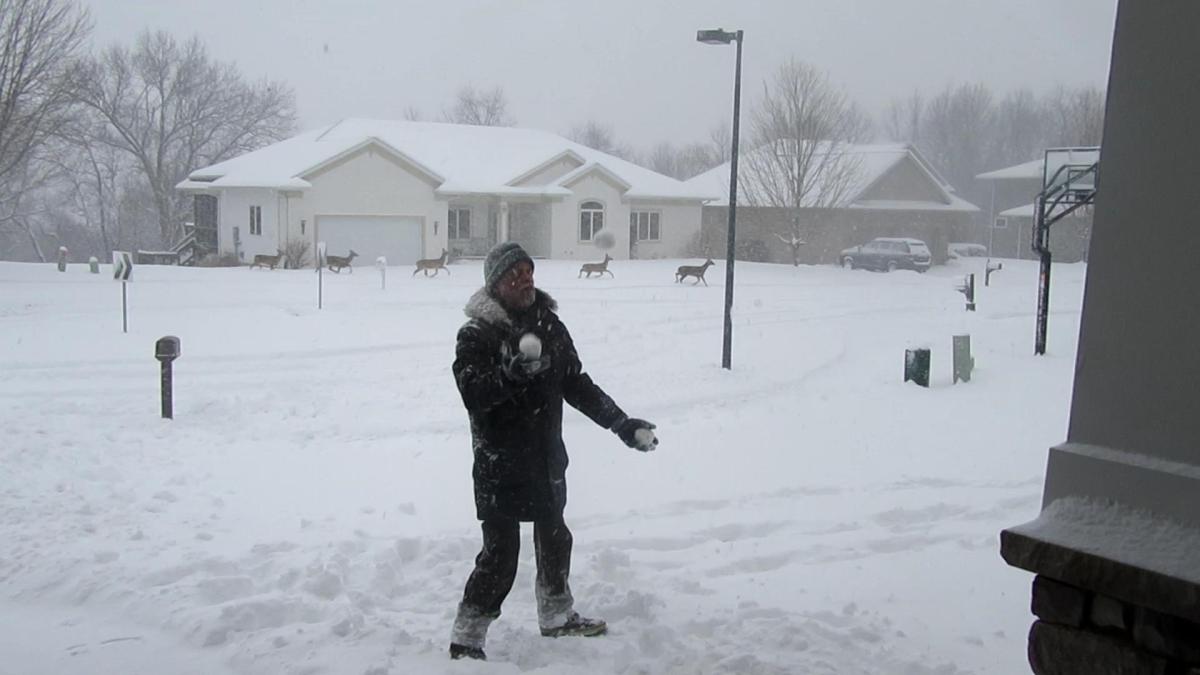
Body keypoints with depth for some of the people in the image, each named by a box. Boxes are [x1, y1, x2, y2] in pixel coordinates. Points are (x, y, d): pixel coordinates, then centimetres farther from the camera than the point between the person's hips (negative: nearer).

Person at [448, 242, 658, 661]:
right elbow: (473, 394, -26)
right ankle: (465, 641, 9)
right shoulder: (477, 335, -14)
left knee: (554, 539, 21)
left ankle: (556, 616, 42)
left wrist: (621, 423, 6)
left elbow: (578, 385, 11)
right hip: (500, 466, -7)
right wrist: (512, 371, -43)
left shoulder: (550, 327, 5)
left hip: (546, 459, 7)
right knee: (501, 555, -6)